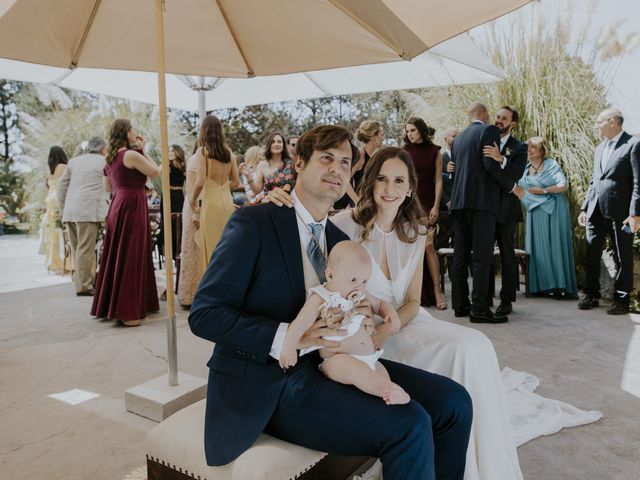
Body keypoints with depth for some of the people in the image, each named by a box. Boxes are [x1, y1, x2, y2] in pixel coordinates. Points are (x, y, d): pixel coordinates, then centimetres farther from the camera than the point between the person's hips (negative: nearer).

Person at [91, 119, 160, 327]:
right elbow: (155, 173, -5)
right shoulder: (132, 155, -11)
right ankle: (125, 311, -1)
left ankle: (110, 306, 25)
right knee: (130, 258, -5)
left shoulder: (111, 158, 14)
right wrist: (143, 151, 4)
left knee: (118, 257, 15)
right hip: (131, 208, -9)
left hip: (117, 206, 9)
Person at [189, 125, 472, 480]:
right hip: (272, 381, -7)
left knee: (452, 401, -6)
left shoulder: (340, 240, 14)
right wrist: (288, 338, -24)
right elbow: (204, 314, -12)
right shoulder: (253, 223, -8)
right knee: (409, 427, -23)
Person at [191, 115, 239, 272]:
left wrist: (192, 199, 2)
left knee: (212, 249, 1)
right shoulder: (228, 152, 9)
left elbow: (200, 182, -14)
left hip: (210, 203, -5)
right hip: (227, 202, 5)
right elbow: (235, 181, 11)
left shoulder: (202, 151, -6)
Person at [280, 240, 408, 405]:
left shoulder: (360, 296, 13)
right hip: (337, 360, -8)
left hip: (370, 359, 8)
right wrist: (289, 347, -31)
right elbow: (300, 324, -16)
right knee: (355, 367, -36)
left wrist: (391, 314, 7)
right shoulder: (320, 299, -6)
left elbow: (380, 304, 30)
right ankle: (390, 392, -43)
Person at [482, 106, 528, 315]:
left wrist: (501, 159, -30)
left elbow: (517, 174, -16)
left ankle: (506, 300, 9)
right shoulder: (487, 143, 12)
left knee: (507, 256, 2)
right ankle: (485, 297, 18)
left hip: (505, 209, -4)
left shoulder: (519, 147, 1)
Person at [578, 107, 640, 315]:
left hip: (619, 212, -6)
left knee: (623, 257, 4)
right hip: (596, 211, 6)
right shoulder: (599, 148, 17)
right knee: (592, 255, 8)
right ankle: (591, 294, 19)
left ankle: (622, 299, 13)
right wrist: (584, 208, 13)